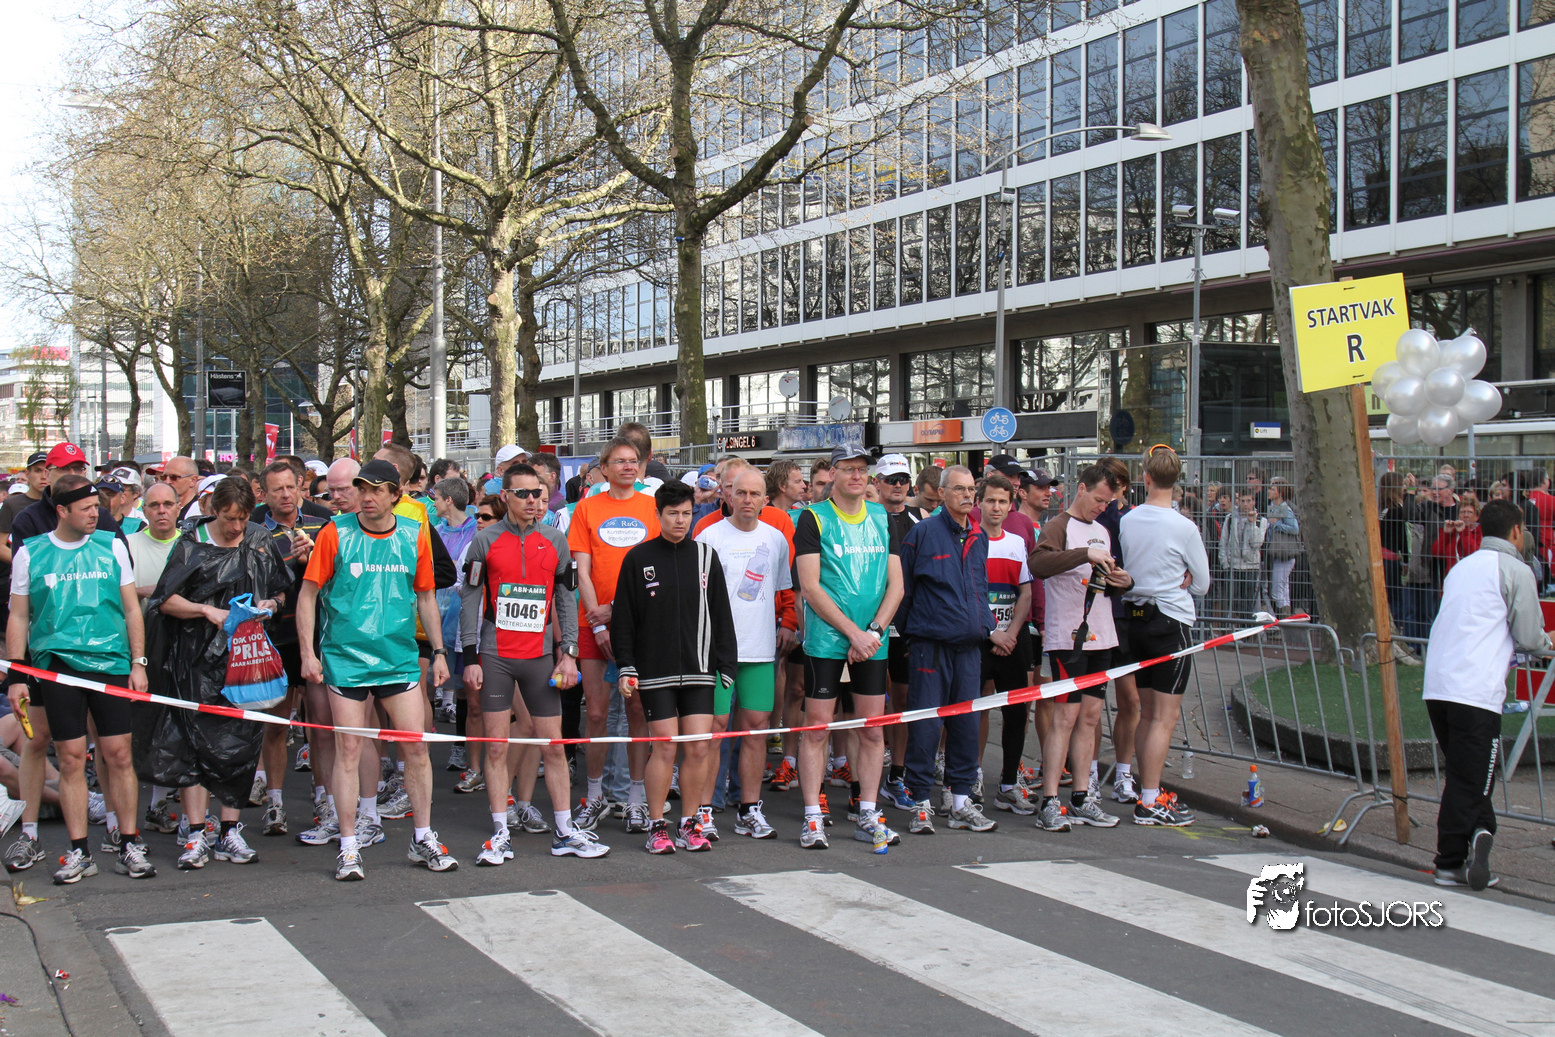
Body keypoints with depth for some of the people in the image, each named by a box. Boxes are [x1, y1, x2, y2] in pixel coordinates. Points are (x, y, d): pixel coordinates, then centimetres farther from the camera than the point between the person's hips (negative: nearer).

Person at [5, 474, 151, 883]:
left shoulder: (112, 546, 7)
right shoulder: (30, 553, 5)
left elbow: (131, 608, 11)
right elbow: (18, 618, 9)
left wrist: (138, 663, 5)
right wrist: (16, 676, 3)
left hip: (111, 663, 0)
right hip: (57, 665, 0)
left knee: (118, 755, 0)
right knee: (71, 759, 0)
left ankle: (130, 846, 8)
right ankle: (79, 852, 8)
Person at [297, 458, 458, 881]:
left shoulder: (415, 535, 5)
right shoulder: (335, 533, -3)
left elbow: (426, 596, 14)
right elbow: (308, 595, 1)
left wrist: (439, 651, 12)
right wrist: (308, 652, -6)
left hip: (400, 658, 2)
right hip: (345, 659, -2)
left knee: (416, 747, 2)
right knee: (349, 750, 1)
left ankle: (423, 839, 16)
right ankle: (348, 849, 10)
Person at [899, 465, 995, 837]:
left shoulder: (979, 537, 13)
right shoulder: (922, 533, -5)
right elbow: (902, 588, -1)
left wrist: (986, 626, 14)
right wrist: (907, 633, 1)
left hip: (969, 645, 6)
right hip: (930, 643, -6)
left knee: (966, 721, 9)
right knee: (925, 723, -4)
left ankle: (961, 800, 17)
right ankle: (921, 803, 4)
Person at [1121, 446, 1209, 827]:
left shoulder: (1126, 521, 0)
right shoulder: (1184, 528, -13)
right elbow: (1202, 583, -2)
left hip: (1135, 618, 6)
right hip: (1171, 621, -6)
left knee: (1147, 712, 14)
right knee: (1166, 716, -4)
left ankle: (1148, 791, 20)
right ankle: (1150, 803, -5)